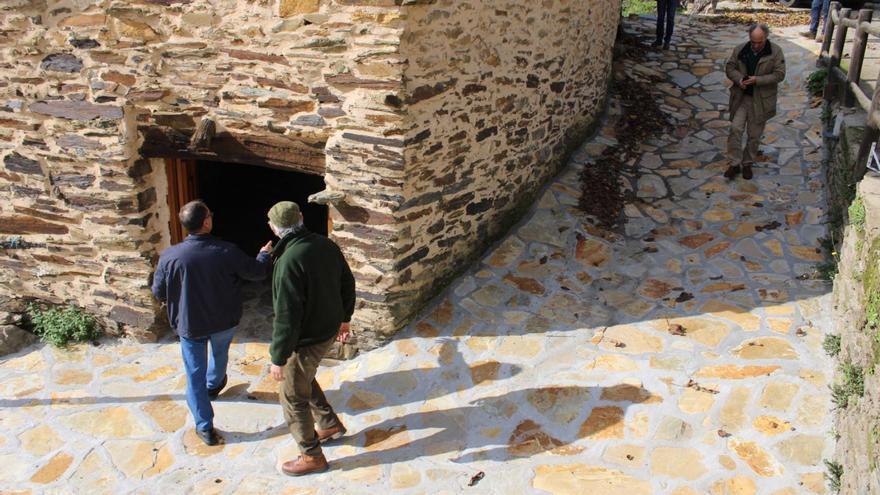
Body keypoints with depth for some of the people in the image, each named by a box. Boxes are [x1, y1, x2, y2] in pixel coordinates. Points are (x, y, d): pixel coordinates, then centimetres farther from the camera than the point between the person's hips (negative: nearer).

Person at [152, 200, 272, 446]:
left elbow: (158, 292, -7)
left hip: (189, 324, -1)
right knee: (219, 354, 32)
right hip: (224, 321, 1)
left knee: (195, 374, 11)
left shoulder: (169, 256, -21)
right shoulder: (226, 251, -22)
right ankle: (213, 385, 61)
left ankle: (205, 428, 15)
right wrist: (265, 254, 14)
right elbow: (257, 272, -7)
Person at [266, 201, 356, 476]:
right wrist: (344, 317, 24)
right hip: (328, 330, 8)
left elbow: (287, 315, -27)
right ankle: (330, 425, 44)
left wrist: (278, 358, -17)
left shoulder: (290, 260, -29)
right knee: (304, 379, 30)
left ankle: (312, 456, 26)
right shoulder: (326, 244, -4)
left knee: (293, 397, 12)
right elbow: (347, 283, 9)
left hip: (305, 340, -8)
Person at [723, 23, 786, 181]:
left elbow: (779, 74, -10)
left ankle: (748, 164, 24)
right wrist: (739, 79, -17)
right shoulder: (740, 49, -2)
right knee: (736, 128, -7)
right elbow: (729, 67, 4)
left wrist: (757, 80, -22)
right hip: (741, 97, 2)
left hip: (761, 100, -1)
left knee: (754, 135, 7)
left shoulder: (776, 52, -8)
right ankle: (735, 163, 4)